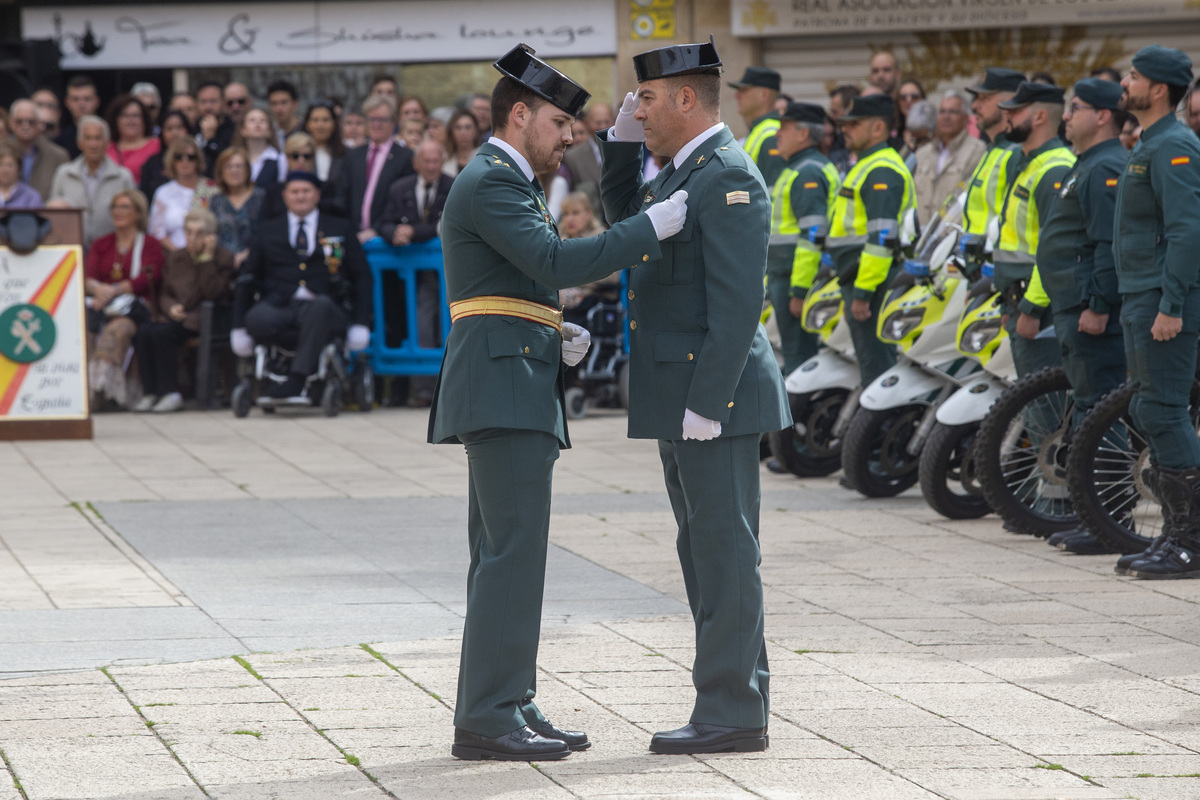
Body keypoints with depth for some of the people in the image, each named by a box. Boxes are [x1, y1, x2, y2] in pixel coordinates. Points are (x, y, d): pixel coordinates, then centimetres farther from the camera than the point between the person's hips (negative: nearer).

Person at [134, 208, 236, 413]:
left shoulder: (224, 258, 1)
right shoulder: (175, 258, 17)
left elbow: (213, 293, -13)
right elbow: (163, 293, 16)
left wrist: (206, 258, -15)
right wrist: (171, 307, -7)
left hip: (203, 319, -5)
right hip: (175, 316, 6)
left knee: (162, 333, -32)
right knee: (142, 332, -25)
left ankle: (170, 394, -26)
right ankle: (150, 394, -22)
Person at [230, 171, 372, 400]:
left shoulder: (340, 228, 19)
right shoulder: (269, 231, 22)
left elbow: (362, 276, 13)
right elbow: (247, 278, 17)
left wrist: (360, 324, 0)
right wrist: (238, 327, 5)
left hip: (324, 307, -1)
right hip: (279, 307, 1)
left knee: (320, 305, -40)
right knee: (256, 319, -35)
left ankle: (297, 379, -43)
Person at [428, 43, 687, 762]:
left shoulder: (508, 185, 23)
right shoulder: (490, 183, -11)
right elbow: (557, 261, -23)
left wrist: (559, 341, 11)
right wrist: (653, 227, -20)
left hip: (519, 392, 11)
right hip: (503, 386, -11)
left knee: (506, 554, 10)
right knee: (513, 551, -13)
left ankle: (511, 706, 13)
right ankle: (488, 718, -14)